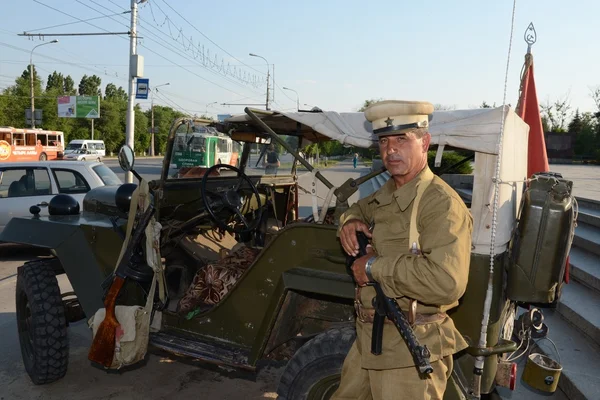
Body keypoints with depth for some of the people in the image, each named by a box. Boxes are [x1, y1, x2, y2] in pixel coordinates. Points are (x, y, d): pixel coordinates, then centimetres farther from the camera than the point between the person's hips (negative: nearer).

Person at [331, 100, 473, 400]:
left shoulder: (443, 204, -21)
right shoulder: (386, 194, 7)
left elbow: (448, 282, -34)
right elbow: (359, 208, 28)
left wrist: (375, 267, -24)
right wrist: (350, 220, 4)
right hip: (368, 340, 9)